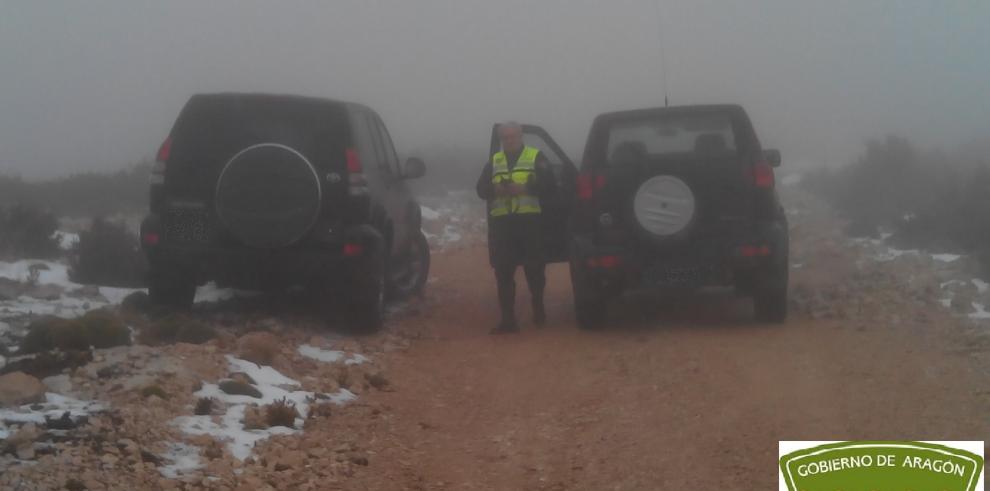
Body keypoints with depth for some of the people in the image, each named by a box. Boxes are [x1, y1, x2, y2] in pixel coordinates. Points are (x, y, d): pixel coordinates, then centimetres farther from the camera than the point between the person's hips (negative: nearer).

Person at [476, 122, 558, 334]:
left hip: (529, 221, -3)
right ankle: (508, 319, 3)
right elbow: (481, 189, 10)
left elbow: (549, 186, -4)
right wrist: (495, 189, -12)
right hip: (501, 222, 3)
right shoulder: (494, 161, 16)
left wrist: (525, 188, -18)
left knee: (534, 269, 3)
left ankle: (538, 308, 26)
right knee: (503, 273, -1)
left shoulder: (536, 157, 5)